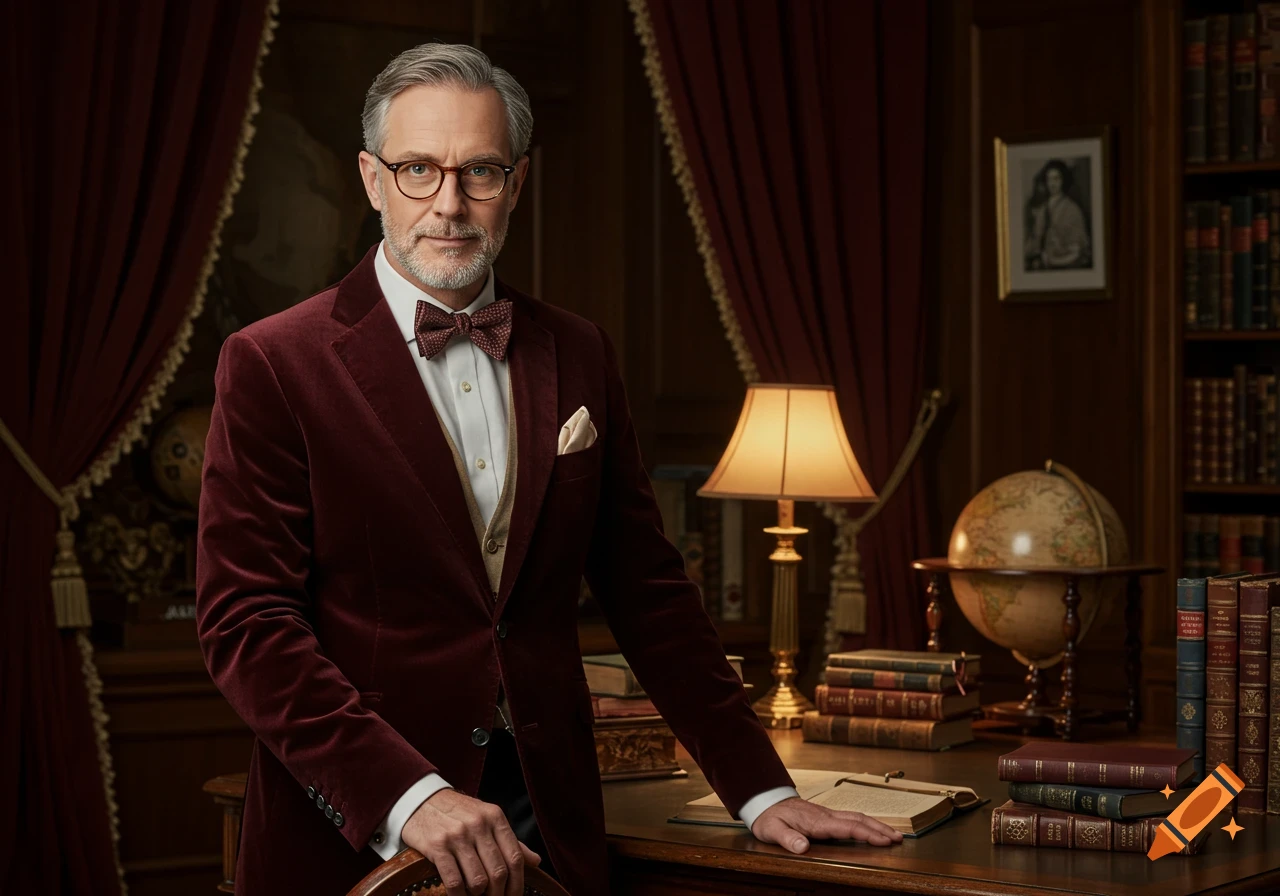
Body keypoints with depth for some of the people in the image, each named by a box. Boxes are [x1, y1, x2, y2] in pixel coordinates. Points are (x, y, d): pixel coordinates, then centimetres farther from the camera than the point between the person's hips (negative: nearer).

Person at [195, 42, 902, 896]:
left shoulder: (578, 357, 7)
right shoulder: (273, 365, -6)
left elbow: (648, 591, 10)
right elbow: (246, 618, -12)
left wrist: (760, 791, 5)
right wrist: (408, 795, -22)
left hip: (546, 824, 4)